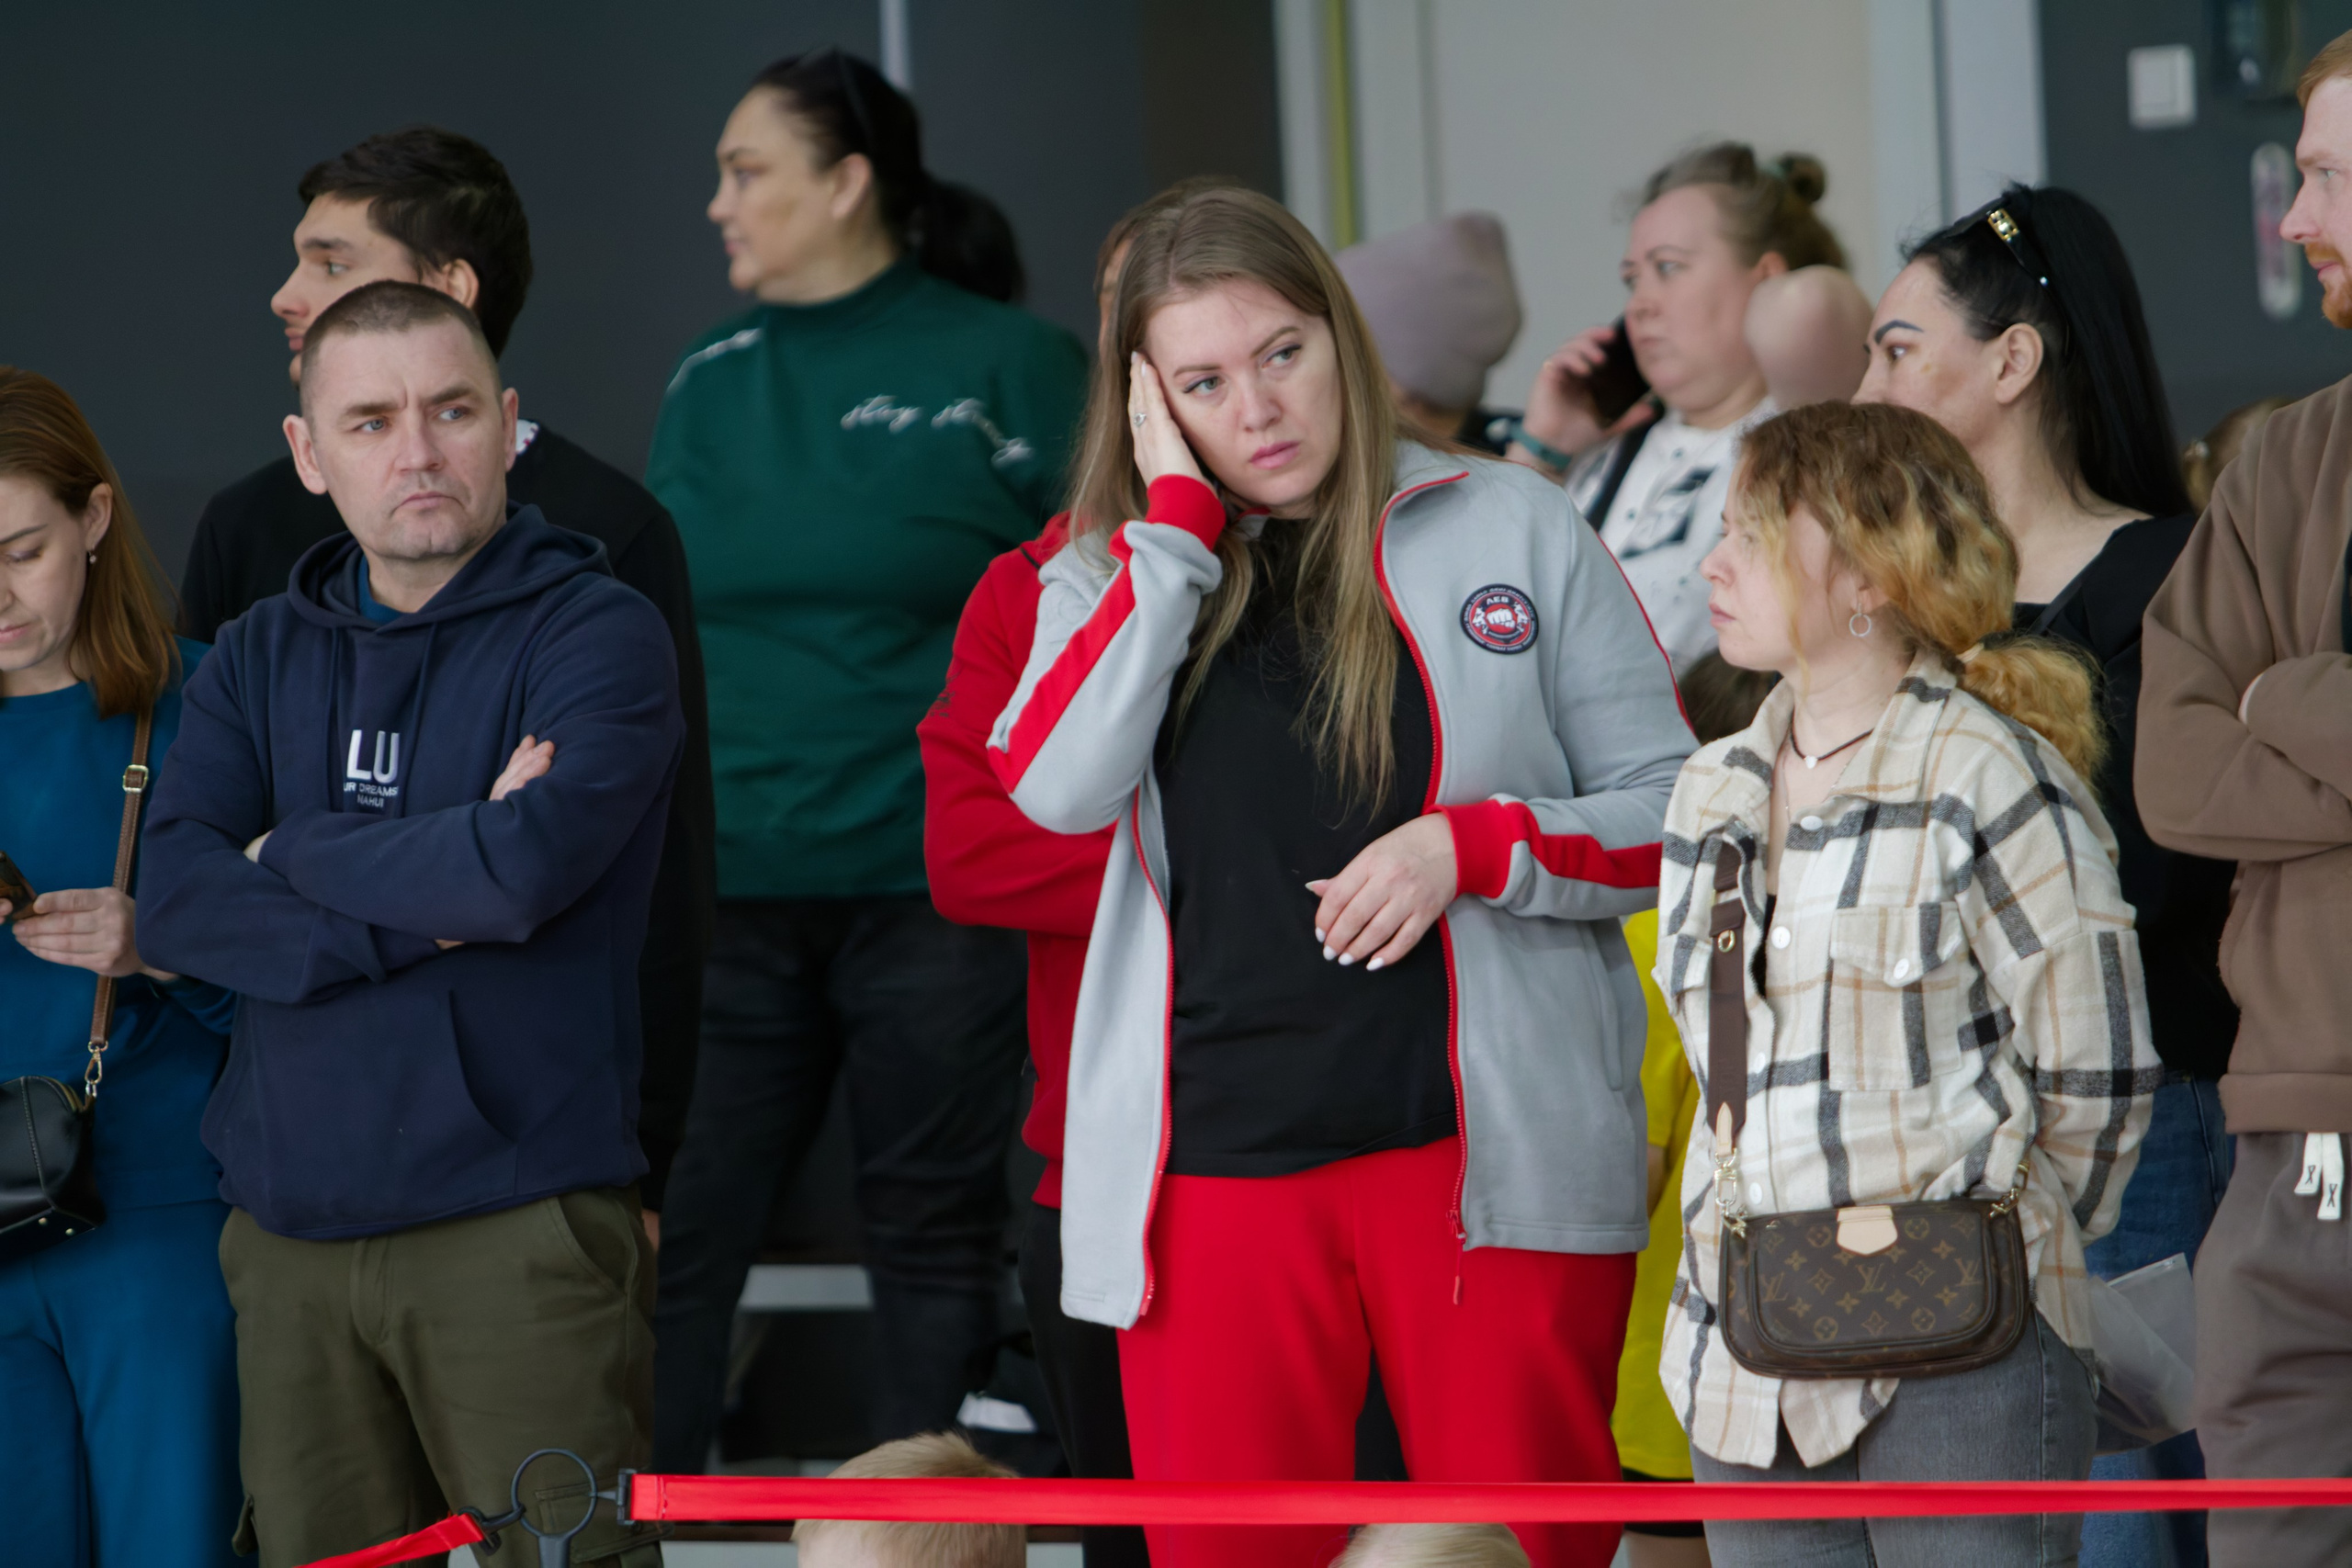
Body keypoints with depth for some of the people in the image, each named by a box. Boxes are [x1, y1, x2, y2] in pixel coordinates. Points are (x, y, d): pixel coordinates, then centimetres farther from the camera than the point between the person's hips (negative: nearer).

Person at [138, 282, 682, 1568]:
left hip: (517, 1225, -5)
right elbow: (176, 908, -2)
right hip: (290, 1235, 5)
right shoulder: (258, 659, 14)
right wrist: (427, 909, -13)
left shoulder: (597, 633, -1)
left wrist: (290, 855, -3)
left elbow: (528, 866, -18)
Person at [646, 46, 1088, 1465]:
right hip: (727, 887, 4)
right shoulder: (711, 385, 12)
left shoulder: (1008, 366, -2)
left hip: (937, 882, -4)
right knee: (673, 1227, -1)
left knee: (937, 1236, 5)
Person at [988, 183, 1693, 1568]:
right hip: (1215, 1168, 2)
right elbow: (1056, 787, -9)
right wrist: (1177, 522, -6)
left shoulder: (1515, 530, 6)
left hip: (1491, 1158, -1)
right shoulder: (1118, 573, 11)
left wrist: (1467, 846, -12)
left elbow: (1674, 818, 6)